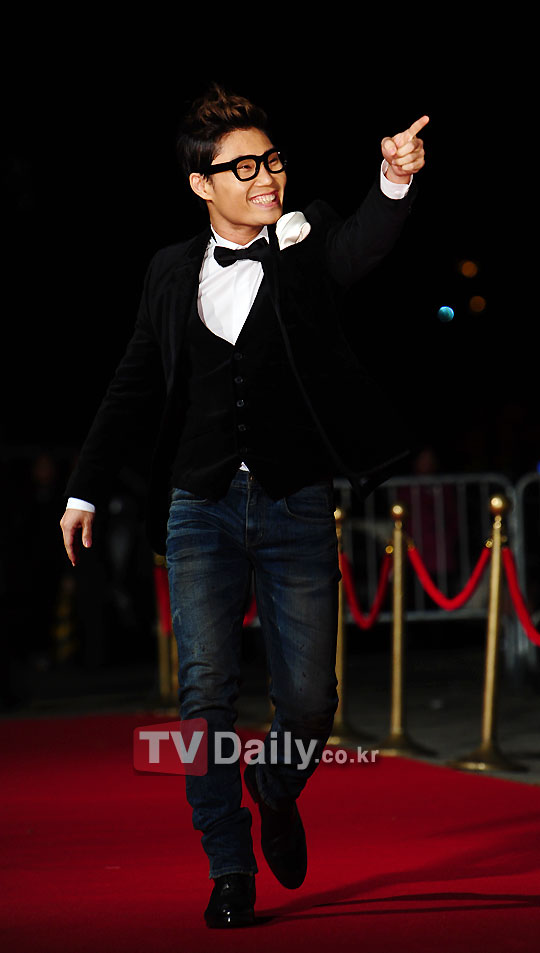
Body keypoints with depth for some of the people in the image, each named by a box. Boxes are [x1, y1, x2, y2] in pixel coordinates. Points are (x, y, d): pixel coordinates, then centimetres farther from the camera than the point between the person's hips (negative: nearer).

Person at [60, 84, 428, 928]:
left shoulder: (308, 245, 1)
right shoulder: (173, 271, 8)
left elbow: (366, 243, -22)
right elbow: (136, 386, 14)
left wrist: (397, 180, -43)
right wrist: (87, 488, 11)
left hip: (296, 508, -1)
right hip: (201, 506, 1)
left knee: (309, 699, 1)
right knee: (207, 692, -3)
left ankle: (276, 790, 34)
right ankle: (230, 872, 9)